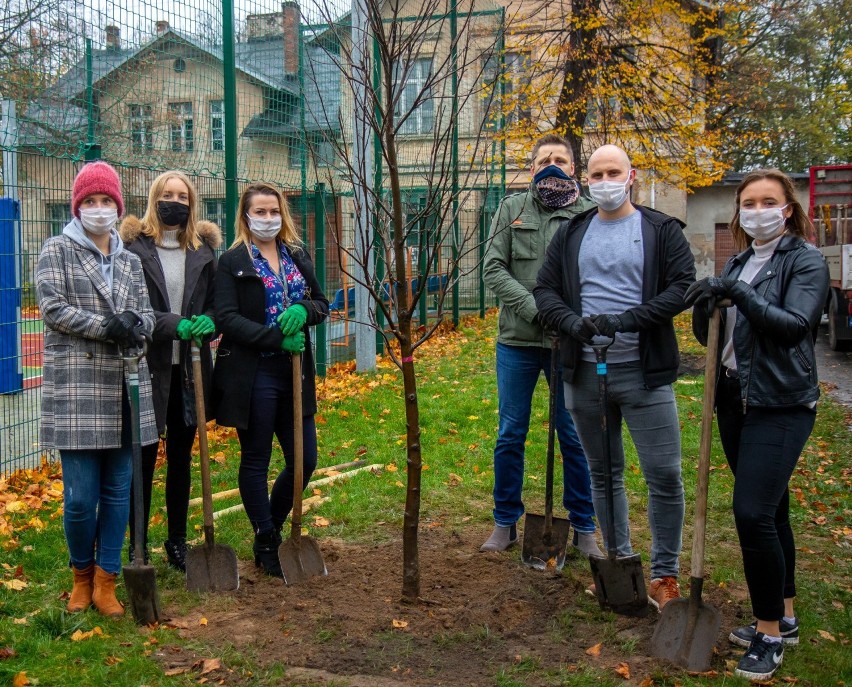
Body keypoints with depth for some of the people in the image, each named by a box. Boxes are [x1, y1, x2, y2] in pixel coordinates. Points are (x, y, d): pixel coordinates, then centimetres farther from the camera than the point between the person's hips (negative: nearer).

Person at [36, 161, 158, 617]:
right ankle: (82, 574, 21)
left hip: (124, 390, 4)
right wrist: (106, 327, -16)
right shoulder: (58, 251, 3)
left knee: (118, 490, 6)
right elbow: (52, 309, -7)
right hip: (76, 390, -4)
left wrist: (136, 325, -12)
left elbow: (146, 313, 12)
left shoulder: (129, 260, 16)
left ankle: (105, 583, 19)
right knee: (80, 497, -4)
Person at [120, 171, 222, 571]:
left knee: (181, 458, 13)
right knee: (143, 459, 2)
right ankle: (138, 547, 14)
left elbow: (216, 303, 10)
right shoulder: (134, 246, -4)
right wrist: (175, 325, -23)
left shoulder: (203, 248, 8)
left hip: (189, 368, 4)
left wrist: (206, 323, -12)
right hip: (147, 367, -4)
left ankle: (177, 542, 26)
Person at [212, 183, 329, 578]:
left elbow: (322, 304, 12)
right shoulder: (233, 262, -3)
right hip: (253, 374, -5)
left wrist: (303, 311, -11)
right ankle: (267, 544, 20)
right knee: (255, 462, 5)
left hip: (295, 373, 5)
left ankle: (271, 526, 29)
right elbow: (227, 318, -11)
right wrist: (277, 338, -20)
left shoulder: (298, 256, 12)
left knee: (304, 461, 6)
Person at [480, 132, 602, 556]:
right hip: (517, 339, 1)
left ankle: (583, 527, 21)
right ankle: (505, 523, 23)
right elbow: (494, 269, -3)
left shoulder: (588, 214, 1)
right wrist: (535, 308, -15)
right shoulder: (512, 209, 5)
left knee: (575, 437, 7)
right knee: (510, 435, 9)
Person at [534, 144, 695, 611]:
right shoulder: (571, 234, 11)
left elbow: (682, 288, -7)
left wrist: (625, 320, -17)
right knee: (603, 473, 13)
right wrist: (573, 322, -12)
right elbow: (545, 289, 8)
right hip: (585, 373, 3)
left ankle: (664, 574, 12)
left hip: (645, 373, -3)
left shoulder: (662, 231, 2)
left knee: (665, 476, -4)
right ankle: (621, 563, 27)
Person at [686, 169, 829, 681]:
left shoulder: (805, 260, -5)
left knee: (753, 513, -14)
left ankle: (769, 634, 1)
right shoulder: (738, 263, 14)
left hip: (780, 404, -7)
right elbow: (713, 336, 12)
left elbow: (795, 324, -19)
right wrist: (704, 308, -9)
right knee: (771, 509, 14)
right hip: (736, 399, 7)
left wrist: (739, 294, -25)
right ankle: (783, 618, 27)